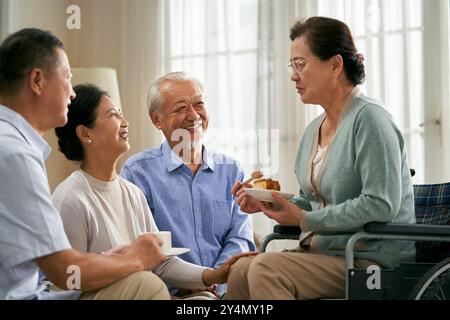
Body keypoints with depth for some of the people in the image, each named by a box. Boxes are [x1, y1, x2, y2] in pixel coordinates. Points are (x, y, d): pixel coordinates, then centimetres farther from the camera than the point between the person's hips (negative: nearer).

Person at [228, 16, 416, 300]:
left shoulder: (369, 118, -13)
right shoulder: (314, 129, 14)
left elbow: (380, 205, -22)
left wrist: (304, 219, -16)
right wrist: (267, 203, 3)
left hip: (371, 258, -8)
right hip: (325, 250, 8)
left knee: (265, 269, -25)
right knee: (240, 271, -13)